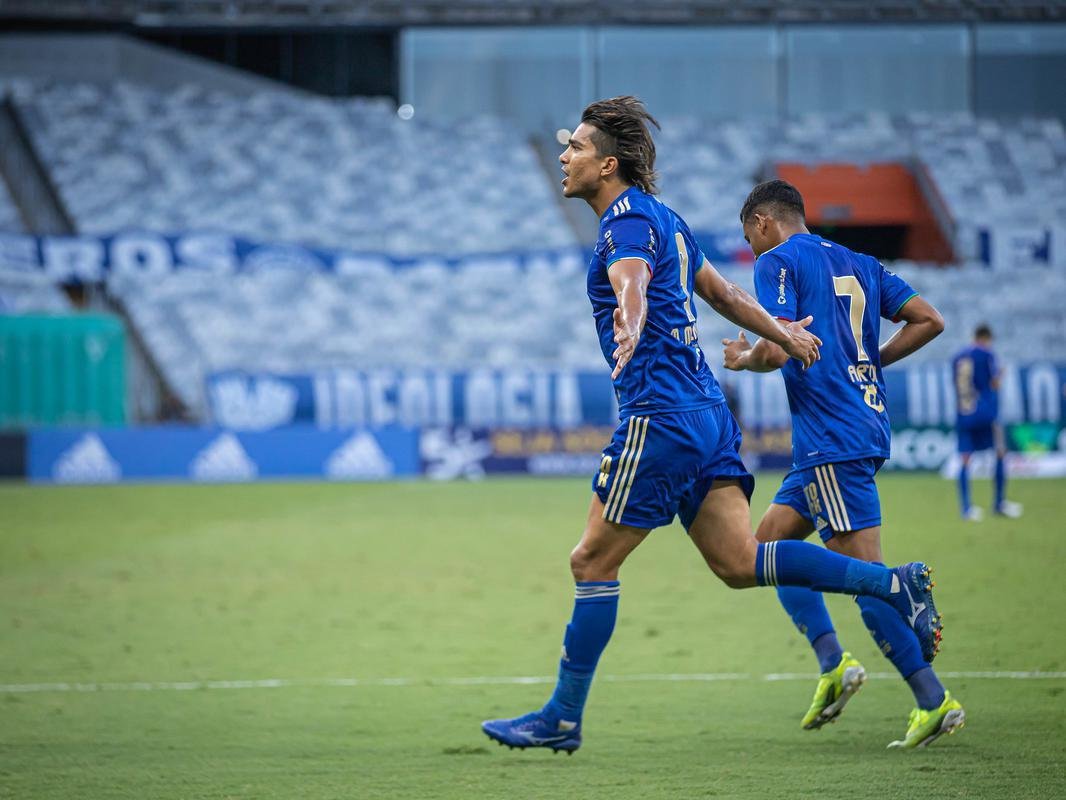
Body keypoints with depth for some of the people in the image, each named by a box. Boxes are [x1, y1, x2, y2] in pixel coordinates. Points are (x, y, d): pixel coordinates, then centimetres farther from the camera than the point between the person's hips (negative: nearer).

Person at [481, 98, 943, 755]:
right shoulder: (663, 219, 19)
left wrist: (628, 328, -53)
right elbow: (718, 289, 32)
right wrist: (782, 334, 46)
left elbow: (632, 284, -32)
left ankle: (563, 718, 2)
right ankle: (894, 584, -3)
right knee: (739, 563, 4)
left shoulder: (628, 220, -9)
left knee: (593, 562, -2)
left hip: (659, 417, -9)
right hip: (706, 410, 9)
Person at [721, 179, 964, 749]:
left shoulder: (777, 261, -4)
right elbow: (929, 321, 13)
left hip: (831, 438, -9)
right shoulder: (858, 263, 17)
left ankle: (935, 702, -12)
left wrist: (743, 359, 5)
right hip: (868, 421, 9)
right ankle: (833, 663, 6)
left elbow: (778, 348, -16)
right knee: (770, 540, 17)